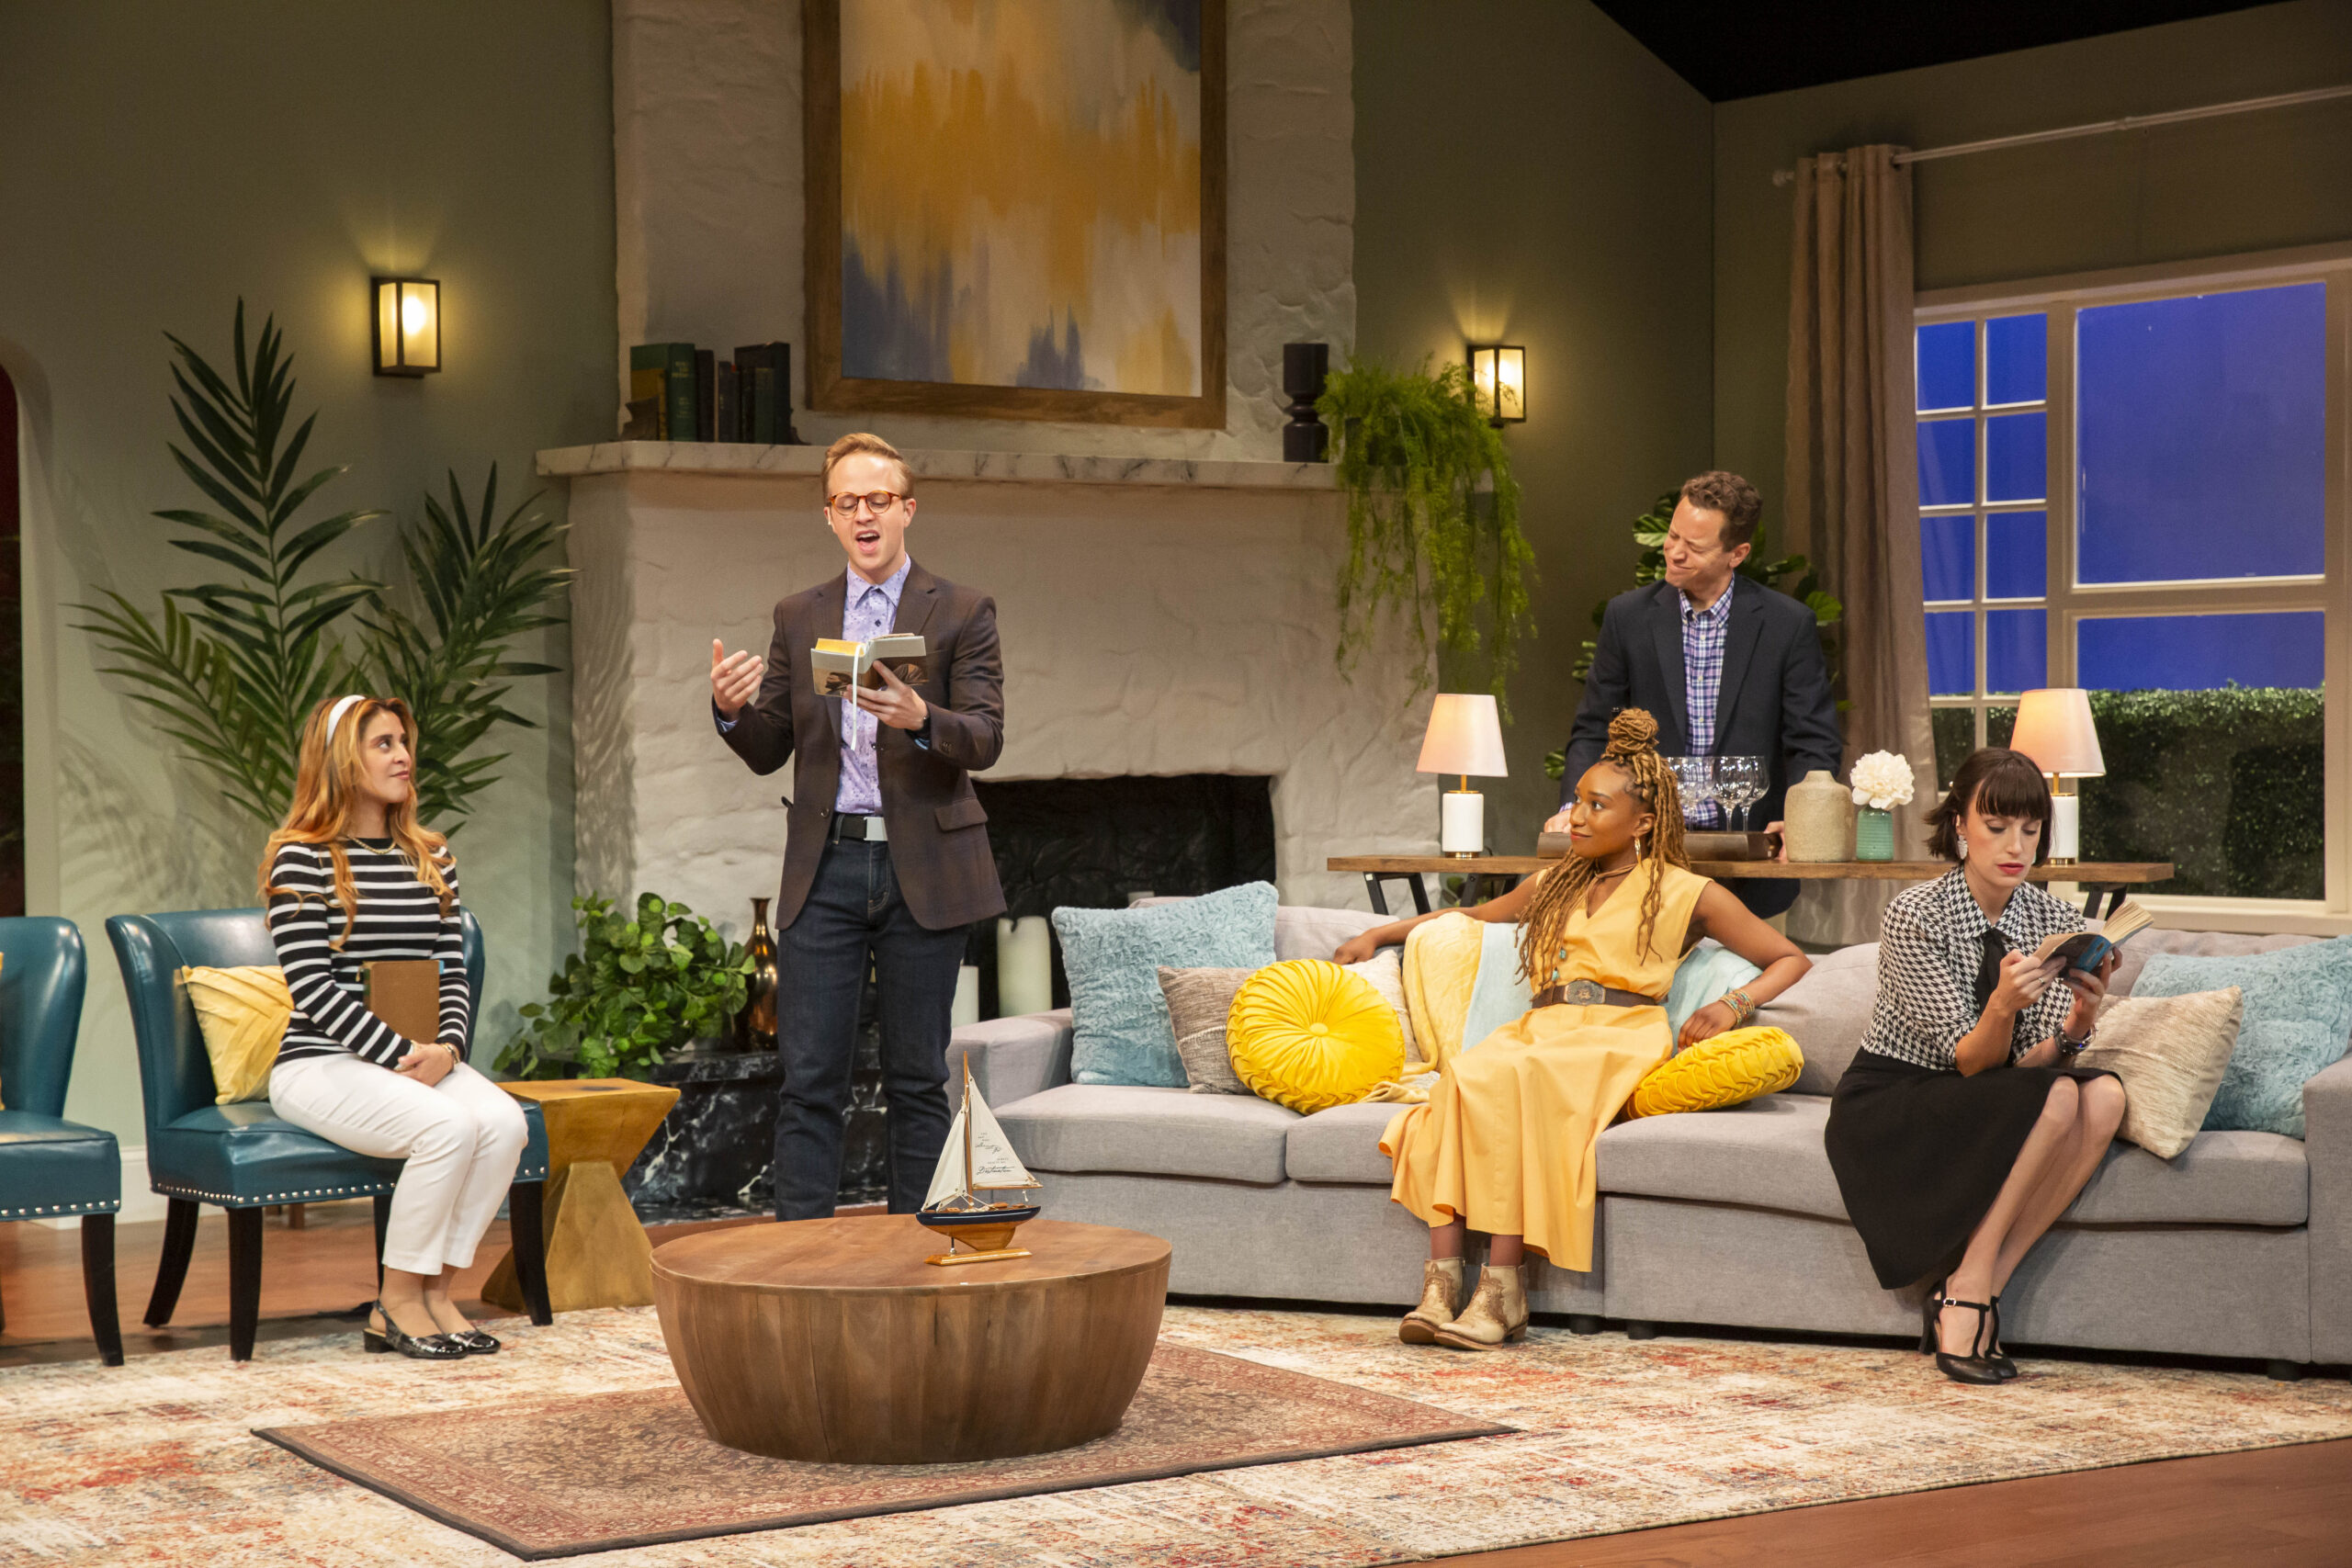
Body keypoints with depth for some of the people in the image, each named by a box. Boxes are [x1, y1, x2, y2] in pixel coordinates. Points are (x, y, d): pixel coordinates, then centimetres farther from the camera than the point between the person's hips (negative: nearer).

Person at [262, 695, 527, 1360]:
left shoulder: (431, 857, 14)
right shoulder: (301, 861, -5)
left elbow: (453, 974, 12)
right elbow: (312, 988, -13)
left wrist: (447, 1046, -9)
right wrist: (403, 1055, -19)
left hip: (422, 1058, 6)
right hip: (321, 1063, -6)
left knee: (504, 1122, -24)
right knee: (449, 1125, -31)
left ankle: (436, 1292, -11)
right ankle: (397, 1300, -14)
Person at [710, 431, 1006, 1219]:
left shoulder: (961, 613, 2)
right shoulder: (798, 616, 12)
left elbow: (985, 740, -8)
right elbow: (770, 751, 12)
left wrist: (921, 719, -29)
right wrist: (733, 710, -10)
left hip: (923, 869, -2)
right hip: (825, 866, 2)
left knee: (917, 1079, 4)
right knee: (809, 1080, -1)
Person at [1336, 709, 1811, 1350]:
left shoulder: (1685, 893, 12)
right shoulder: (1553, 886, 28)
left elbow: (1790, 959, 14)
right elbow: (1475, 916, 44)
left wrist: (1734, 1005, -4)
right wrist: (1382, 933, 36)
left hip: (1619, 1042, -4)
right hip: (1541, 1033, 4)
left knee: (1504, 1077, -37)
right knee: (1463, 1075, -33)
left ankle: (1505, 1288, -38)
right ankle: (1440, 1285, -41)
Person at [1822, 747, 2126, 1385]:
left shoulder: (2054, 922, -1)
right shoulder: (1917, 915, -17)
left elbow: (2033, 1064, -7)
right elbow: (1970, 1060, -20)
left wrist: (2079, 1021, -28)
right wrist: (2004, 1005, -40)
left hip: (1980, 1108, 6)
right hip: (1886, 1106, -6)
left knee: (2104, 1097, -24)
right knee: (2058, 1099, -29)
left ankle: (1966, 1297, -22)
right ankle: (1970, 1295, -23)